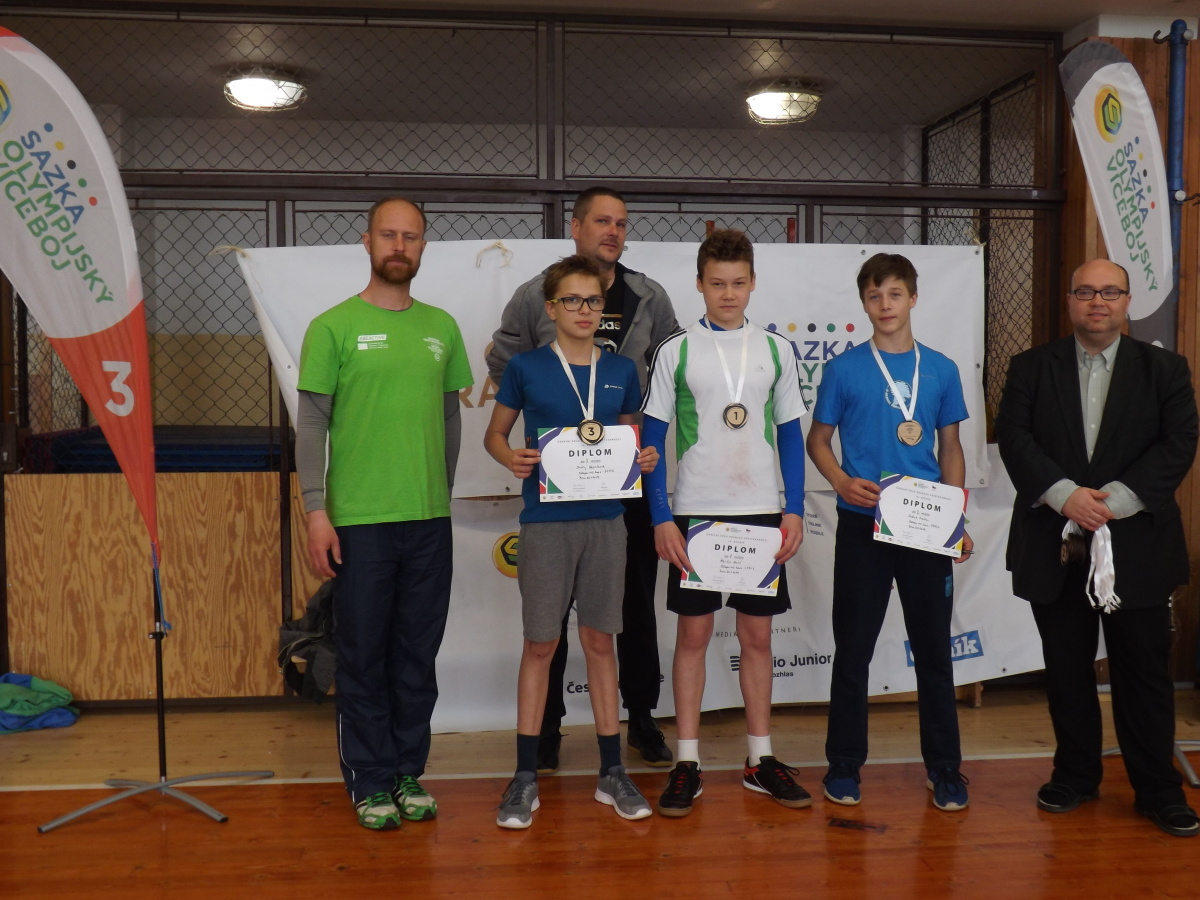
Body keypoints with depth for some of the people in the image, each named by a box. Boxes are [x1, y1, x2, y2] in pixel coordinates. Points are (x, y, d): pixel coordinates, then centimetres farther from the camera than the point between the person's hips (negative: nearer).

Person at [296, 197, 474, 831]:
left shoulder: (441, 327, 10)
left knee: (418, 654, 11)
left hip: (431, 520, 4)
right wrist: (316, 511, -10)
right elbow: (311, 425, -4)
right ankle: (370, 781, 19)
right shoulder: (334, 326, -2)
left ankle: (409, 772, 25)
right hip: (359, 518, -4)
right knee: (363, 657, 5)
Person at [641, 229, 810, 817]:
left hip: (762, 514, 2)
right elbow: (652, 438, 0)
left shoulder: (776, 350, 6)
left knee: (757, 635, 9)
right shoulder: (676, 351, 0)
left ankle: (761, 759, 20)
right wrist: (661, 518, -7)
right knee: (693, 633, 3)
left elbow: (790, 434, 10)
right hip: (696, 513, -2)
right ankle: (687, 763, 12)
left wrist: (794, 510, 1)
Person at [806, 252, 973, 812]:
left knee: (934, 648, 8)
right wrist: (842, 481, -15)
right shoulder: (843, 369, 0)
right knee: (852, 649, 6)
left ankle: (944, 768, 22)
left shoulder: (940, 370, 6)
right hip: (862, 525, -1)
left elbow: (950, 449, 11)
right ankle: (844, 766, 19)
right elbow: (818, 440, 5)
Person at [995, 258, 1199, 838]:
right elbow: (1014, 438, -4)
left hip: (1137, 545, -1)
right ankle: (1075, 775, 26)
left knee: (1145, 670, 5)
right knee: (1066, 667, 11)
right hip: (1055, 545, 1)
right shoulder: (1031, 367, 6)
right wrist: (1064, 495, -18)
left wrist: (1116, 499, -16)